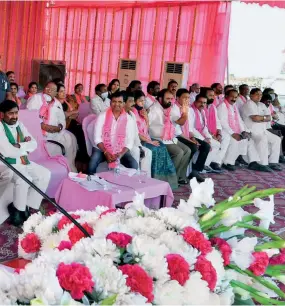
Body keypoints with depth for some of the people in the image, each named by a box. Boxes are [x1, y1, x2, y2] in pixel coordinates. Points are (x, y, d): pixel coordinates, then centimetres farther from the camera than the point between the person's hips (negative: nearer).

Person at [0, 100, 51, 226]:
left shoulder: (19, 124, 10)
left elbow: (34, 144, 6)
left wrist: (20, 146, -13)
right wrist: (26, 147, -7)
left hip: (24, 161, 8)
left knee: (45, 174, -6)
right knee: (24, 179, -32)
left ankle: (28, 206, 1)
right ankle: (17, 209, -6)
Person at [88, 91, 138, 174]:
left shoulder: (129, 119, 1)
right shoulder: (102, 116, -2)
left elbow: (130, 141, -3)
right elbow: (97, 138, -6)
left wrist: (121, 154, -19)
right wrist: (106, 152, -19)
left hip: (121, 150, 1)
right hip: (101, 148, -1)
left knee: (134, 166, -23)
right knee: (92, 164, -30)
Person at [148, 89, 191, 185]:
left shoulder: (170, 109, 11)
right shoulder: (154, 109, -12)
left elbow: (180, 122, 11)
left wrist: (184, 114, -7)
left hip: (171, 139, 8)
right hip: (160, 140, -8)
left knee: (187, 151, -1)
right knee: (179, 152, -21)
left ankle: (180, 177, 7)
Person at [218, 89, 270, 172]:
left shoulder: (234, 106, 19)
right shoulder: (222, 105, -7)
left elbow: (239, 120, 14)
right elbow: (223, 122, -16)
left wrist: (243, 131, -2)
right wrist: (232, 133, -22)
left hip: (235, 132, 8)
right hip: (225, 132, -8)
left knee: (249, 140, -2)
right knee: (235, 141, -30)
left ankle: (253, 163, -4)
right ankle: (227, 163, -21)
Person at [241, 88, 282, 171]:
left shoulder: (262, 105, 19)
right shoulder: (248, 104, -7)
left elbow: (269, 118, 7)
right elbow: (255, 118, -20)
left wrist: (260, 119, -12)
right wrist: (264, 117, 0)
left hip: (263, 130, 9)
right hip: (252, 130, -9)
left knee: (276, 139, 3)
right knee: (263, 139, -32)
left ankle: (272, 162, 4)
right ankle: (263, 164, -29)